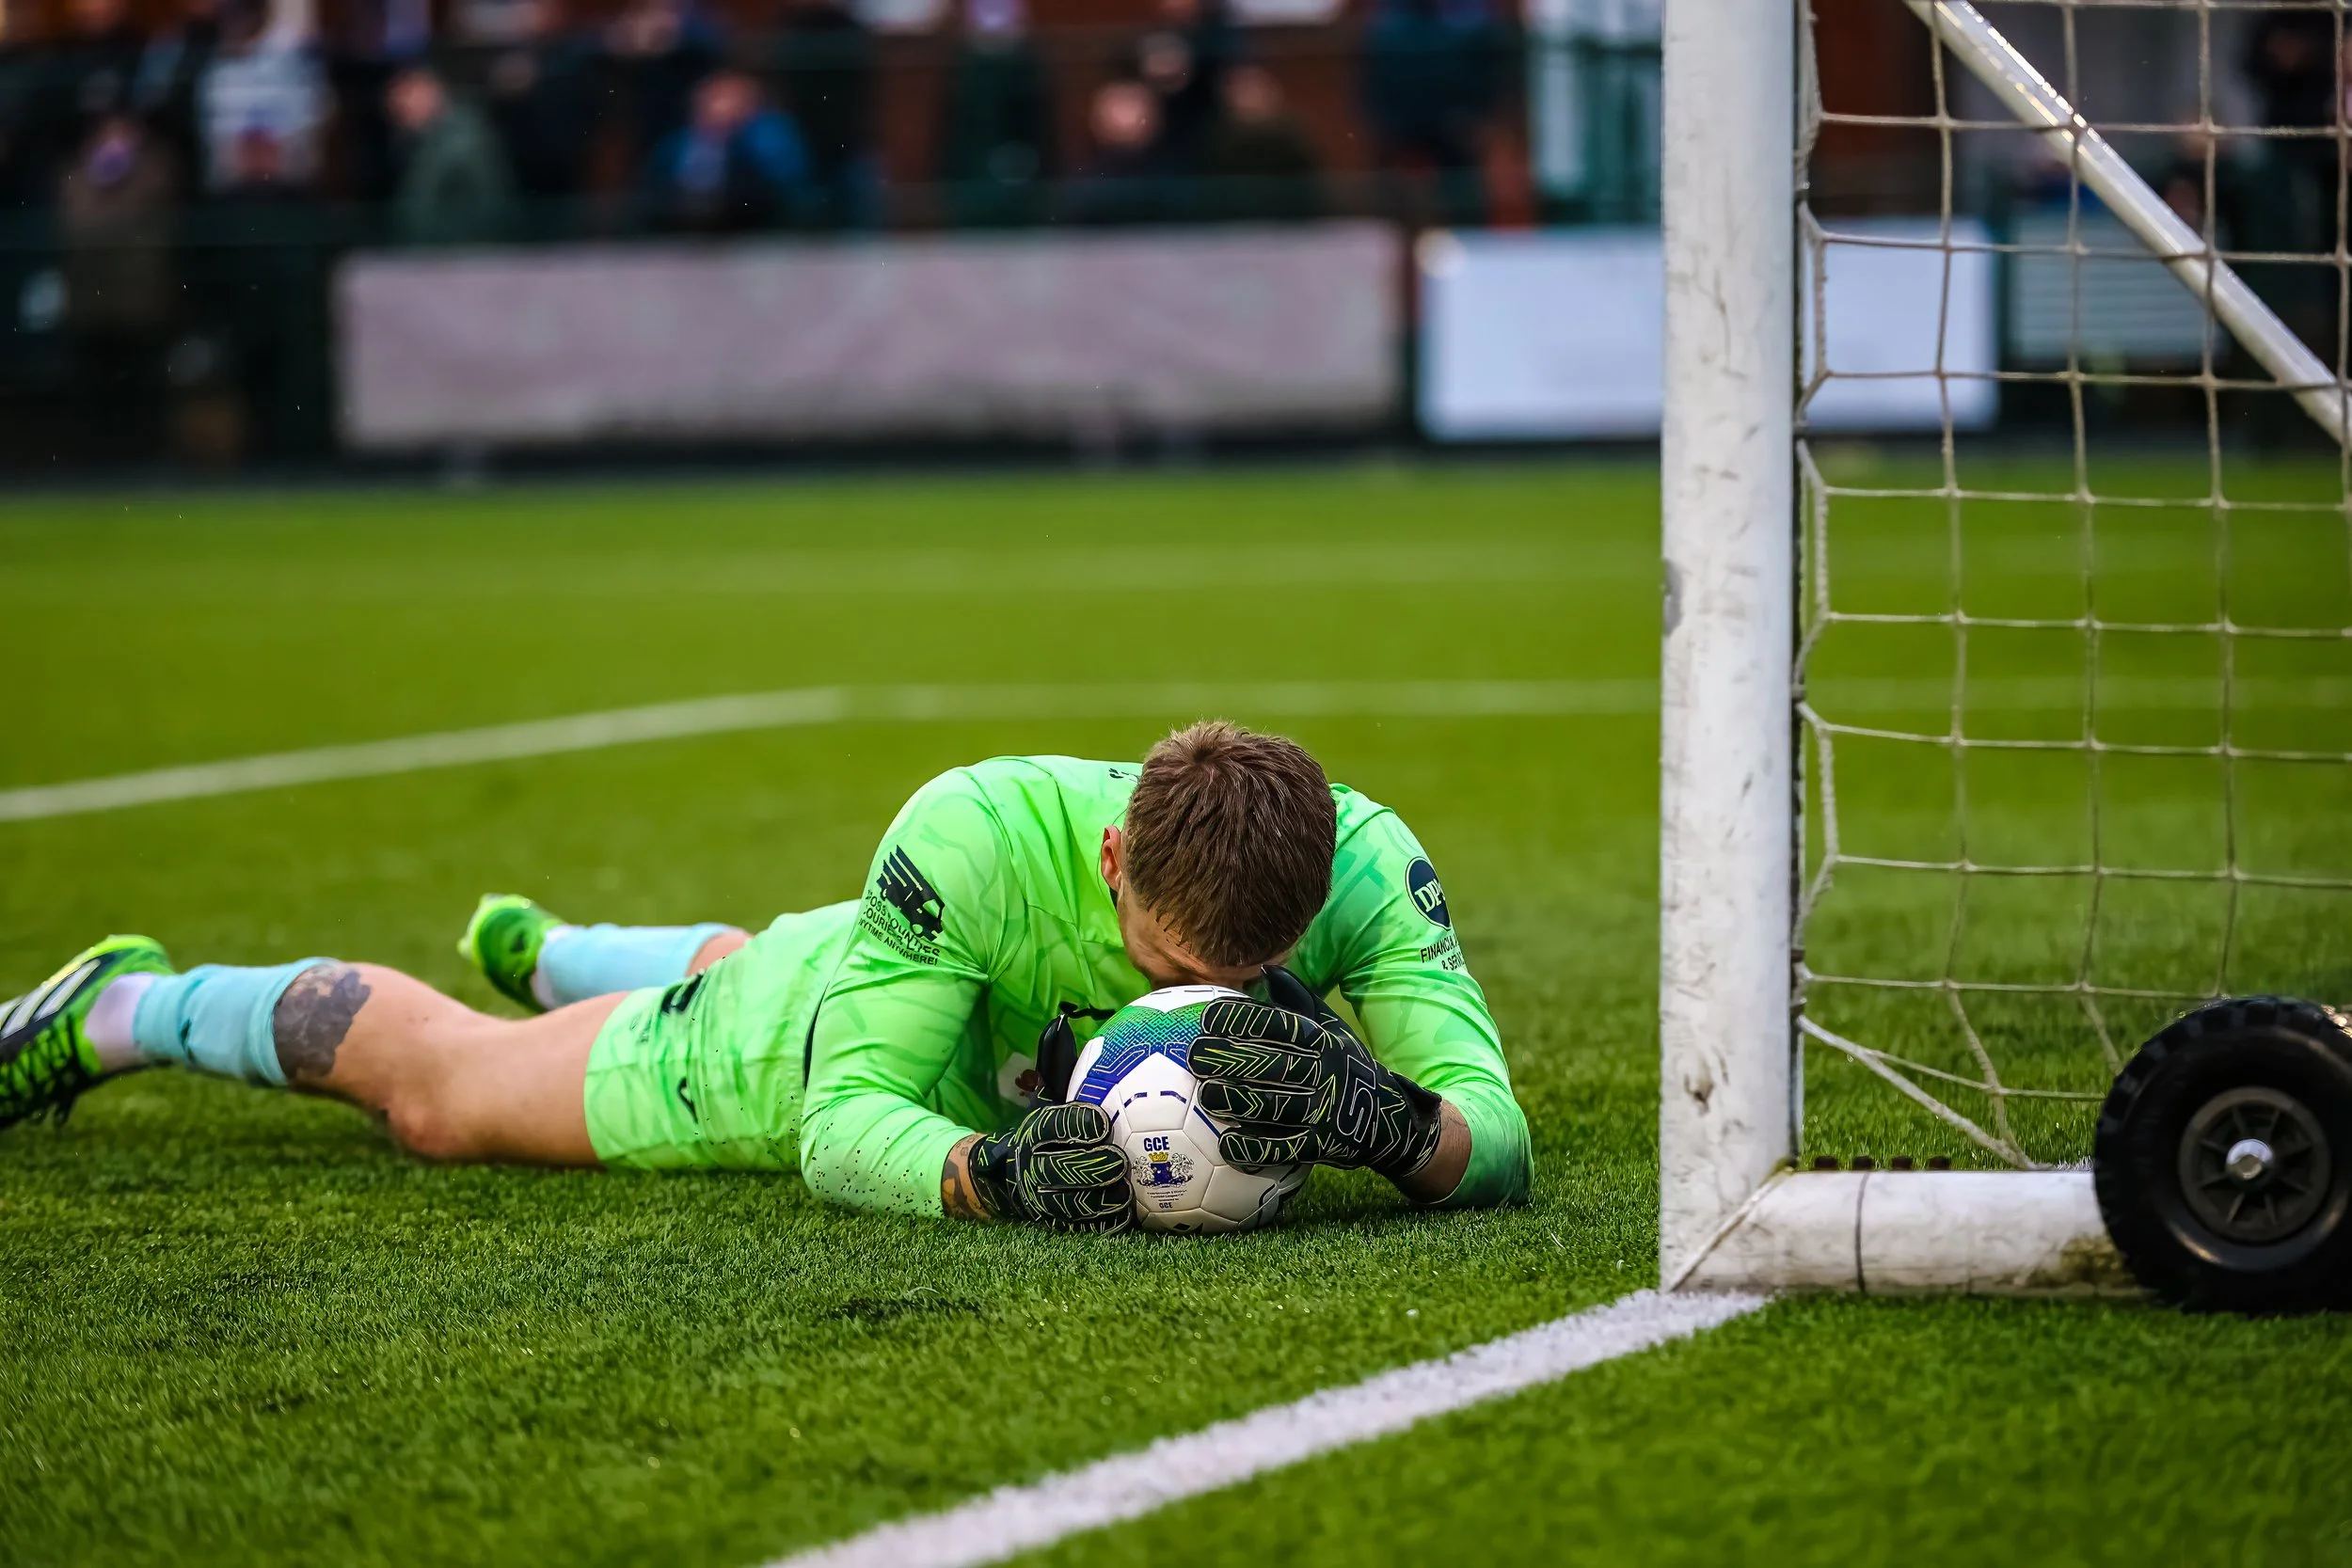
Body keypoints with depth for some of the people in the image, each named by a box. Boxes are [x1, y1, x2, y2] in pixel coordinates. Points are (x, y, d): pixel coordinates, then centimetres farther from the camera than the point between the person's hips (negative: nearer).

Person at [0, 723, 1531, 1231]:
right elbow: (843, 1124, -39)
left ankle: (546, 951, 74)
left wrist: (1390, 1124, -64)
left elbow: (1501, 1148, -42)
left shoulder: (1361, 865, -40)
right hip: (821, 1039, -5)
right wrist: (990, 1170, -59)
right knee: (437, 1083, 18)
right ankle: (128, 1005, 46)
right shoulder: (973, 832, -47)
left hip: (1029, 1065, 5)